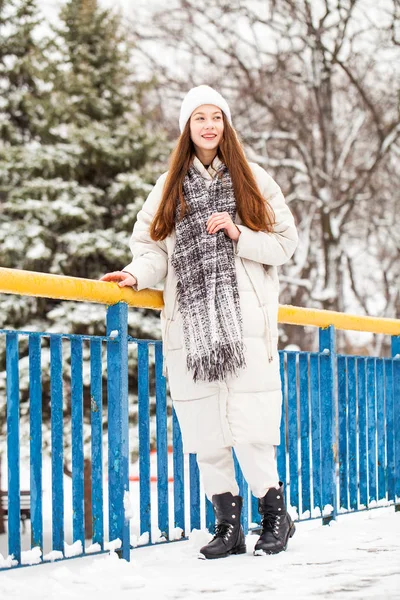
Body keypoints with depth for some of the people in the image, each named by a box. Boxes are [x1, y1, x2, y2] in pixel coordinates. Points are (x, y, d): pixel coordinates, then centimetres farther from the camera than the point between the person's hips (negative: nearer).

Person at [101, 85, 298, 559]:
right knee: (205, 431, 1)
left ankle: (274, 513, 7)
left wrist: (238, 234, -7)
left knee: (249, 429, -11)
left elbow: (284, 244, 9)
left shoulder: (254, 181, 12)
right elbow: (155, 246, 11)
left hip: (245, 321, -2)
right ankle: (228, 526, 12)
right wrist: (137, 275, -9)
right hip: (189, 325, 2)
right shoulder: (168, 187, 17)